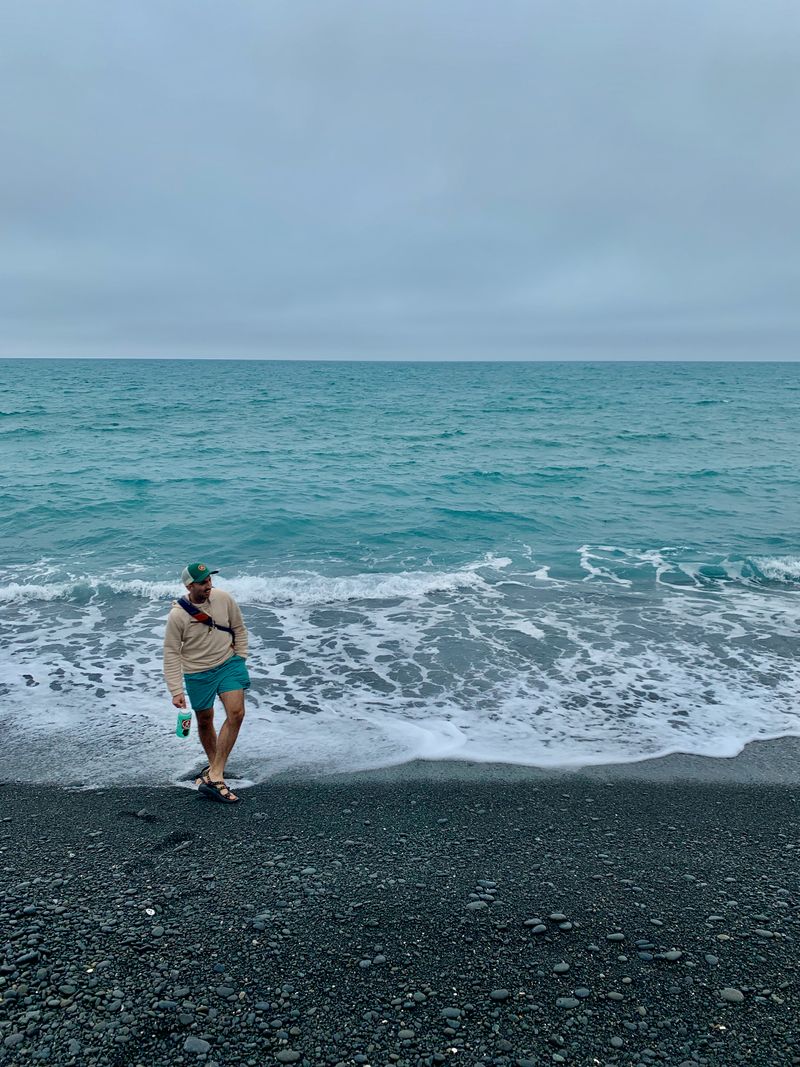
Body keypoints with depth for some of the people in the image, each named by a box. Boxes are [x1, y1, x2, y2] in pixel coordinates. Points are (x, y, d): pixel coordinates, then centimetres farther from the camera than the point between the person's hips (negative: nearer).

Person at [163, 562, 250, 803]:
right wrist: (176, 690, -13)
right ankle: (215, 766, 38)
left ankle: (214, 777, -11)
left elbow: (239, 629, 6)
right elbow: (171, 653, -10)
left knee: (236, 714, -15)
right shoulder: (178, 614, -17)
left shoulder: (223, 599, -9)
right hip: (198, 673, -1)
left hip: (228, 663, 2)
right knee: (205, 722, 13)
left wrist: (240, 660, 3)